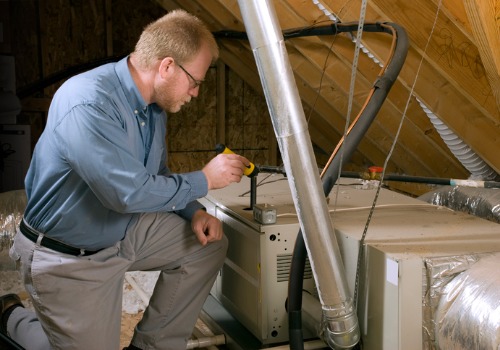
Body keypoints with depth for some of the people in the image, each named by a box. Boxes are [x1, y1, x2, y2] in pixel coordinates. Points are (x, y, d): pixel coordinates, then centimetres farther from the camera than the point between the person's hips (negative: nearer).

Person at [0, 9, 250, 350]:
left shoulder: (155, 103, -3)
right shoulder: (88, 104, -32)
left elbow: (157, 175, 11)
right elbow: (130, 192, -35)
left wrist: (193, 212, -6)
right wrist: (206, 179, -22)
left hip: (126, 231, 8)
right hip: (69, 258, -8)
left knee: (208, 243, 0)